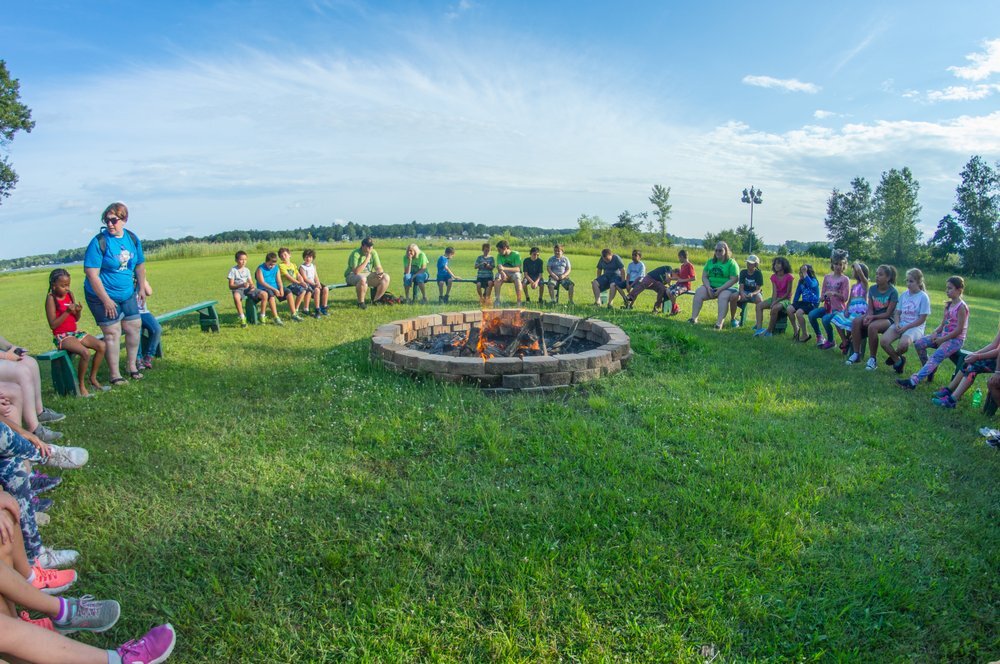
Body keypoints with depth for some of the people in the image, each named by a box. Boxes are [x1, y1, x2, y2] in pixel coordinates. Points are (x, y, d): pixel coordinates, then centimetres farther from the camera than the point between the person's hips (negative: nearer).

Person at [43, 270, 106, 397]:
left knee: (101, 345, -14)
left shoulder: (70, 294, 8)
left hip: (75, 332, 6)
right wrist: (67, 311, -22)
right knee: (85, 352, -30)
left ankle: (92, 378, 1)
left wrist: (78, 311, -8)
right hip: (61, 336, -6)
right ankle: (81, 385, -12)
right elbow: (53, 325, -14)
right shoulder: (51, 298, -10)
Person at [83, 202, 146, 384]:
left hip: (127, 294, 6)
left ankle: (132, 365, 28)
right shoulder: (99, 242, -17)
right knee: (112, 333, -3)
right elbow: (92, 274, -19)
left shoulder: (132, 238, 0)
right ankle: (114, 375, 6)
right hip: (102, 296, -6)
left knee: (134, 327, 10)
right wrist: (106, 300, -19)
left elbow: (140, 265, 14)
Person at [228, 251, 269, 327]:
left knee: (264, 294, -19)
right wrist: (241, 285, -23)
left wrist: (252, 286, -12)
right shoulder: (233, 270, -1)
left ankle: (262, 316, -10)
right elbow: (231, 286, -6)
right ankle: (242, 318, -35)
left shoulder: (247, 270, 13)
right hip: (238, 289, -5)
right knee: (236, 296, -43)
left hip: (248, 289, 5)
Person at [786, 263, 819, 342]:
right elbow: (797, 293, 16)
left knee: (799, 312, -32)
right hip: (804, 302, 7)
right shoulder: (801, 281, 9)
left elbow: (810, 284, -38)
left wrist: (805, 273, -32)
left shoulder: (814, 280, -12)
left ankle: (805, 334, -15)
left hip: (813, 303, -7)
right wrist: (793, 305, 10)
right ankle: (796, 329, 2)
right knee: (789, 309, -18)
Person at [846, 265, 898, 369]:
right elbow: (870, 308, 0)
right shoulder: (872, 289, 2)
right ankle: (856, 353, -17)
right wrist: (868, 317, -21)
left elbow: (888, 313, -15)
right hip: (873, 316, 5)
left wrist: (873, 317, -26)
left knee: (872, 327, -36)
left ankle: (873, 359, -23)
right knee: (855, 322, -25)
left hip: (887, 319, -5)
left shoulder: (893, 292, -12)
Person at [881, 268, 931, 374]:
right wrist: (897, 324, -8)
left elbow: (922, 319, -7)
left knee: (903, 344, -36)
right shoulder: (903, 294, 10)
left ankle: (894, 355, 2)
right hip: (901, 324, 5)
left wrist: (906, 327, -15)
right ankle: (898, 360, 3)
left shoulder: (923, 297, -4)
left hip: (915, 327, -4)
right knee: (884, 341, -24)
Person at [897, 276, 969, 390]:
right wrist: (935, 333, -5)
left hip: (956, 339, -9)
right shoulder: (948, 305, 12)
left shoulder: (961, 307, -13)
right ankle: (929, 369, 4)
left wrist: (942, 339, -16)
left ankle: (913, 381, -43)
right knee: (919, 343, -8)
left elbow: (959, 330, -17)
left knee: (936, 357, -26)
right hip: (944, 335, 9)